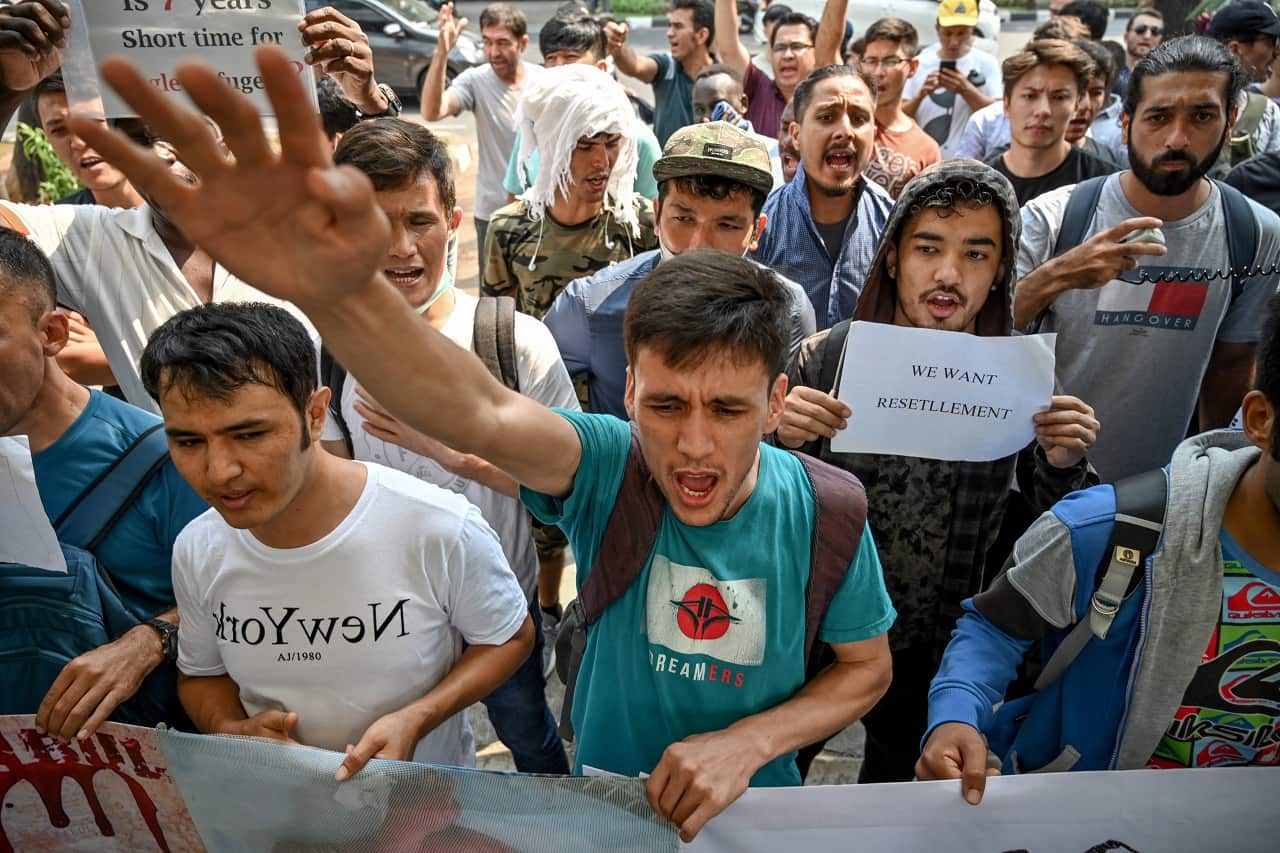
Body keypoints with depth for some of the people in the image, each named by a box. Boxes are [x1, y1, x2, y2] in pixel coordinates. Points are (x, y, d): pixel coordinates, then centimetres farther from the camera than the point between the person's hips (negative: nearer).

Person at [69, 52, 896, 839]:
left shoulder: (824, 513, -18)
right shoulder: (610, 464, -21)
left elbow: (867, 669, -5)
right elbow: (482, 414, -41)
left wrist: (748, 742, -21)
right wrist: (339, 291, -58)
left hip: (751, 806, 0)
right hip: (605, 797, 0)